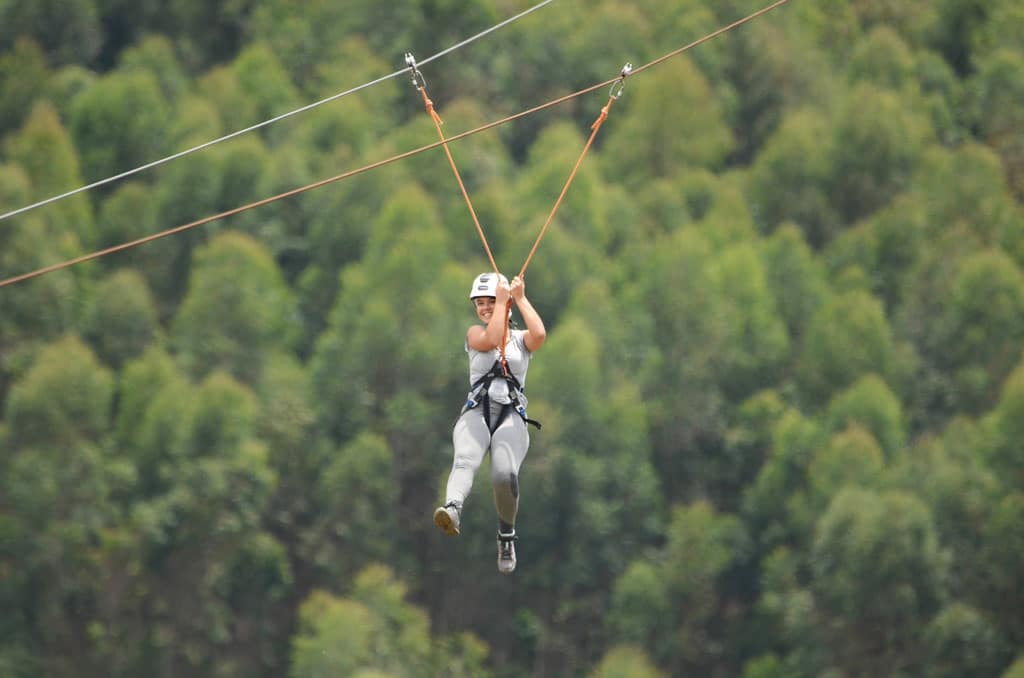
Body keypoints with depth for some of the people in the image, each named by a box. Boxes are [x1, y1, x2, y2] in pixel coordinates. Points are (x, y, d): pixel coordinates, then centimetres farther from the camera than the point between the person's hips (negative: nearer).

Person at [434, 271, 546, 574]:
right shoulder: (474, 333, 18)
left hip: (511, 417, 0)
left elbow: (539, 335, -6)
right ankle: (453, 509, -60)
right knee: (465, 460, -32)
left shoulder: (521, 339, 19)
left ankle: (506, 534, -2)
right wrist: (502, 302, 3)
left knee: (504, 475, -26)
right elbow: (490, 341, -6)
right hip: (476, 412, 0)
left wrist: (520, 298, 4)